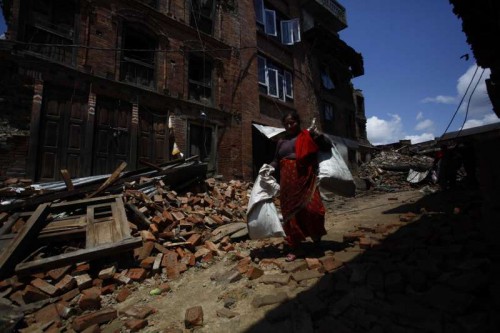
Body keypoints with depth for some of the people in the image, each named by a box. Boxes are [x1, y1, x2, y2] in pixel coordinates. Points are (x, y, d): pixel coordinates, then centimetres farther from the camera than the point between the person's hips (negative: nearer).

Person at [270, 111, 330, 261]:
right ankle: (294, 247, 15)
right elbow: (276, 161, 21)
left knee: (311, 208, -11)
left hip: (305, 178, -4)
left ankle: (316, 236, 21)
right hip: (287, 181, 4)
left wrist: (317, 136, -14)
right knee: (290, 212, 4)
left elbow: (327, 147, 3)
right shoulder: (281, 142, 20)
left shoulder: (307, 137, 6)